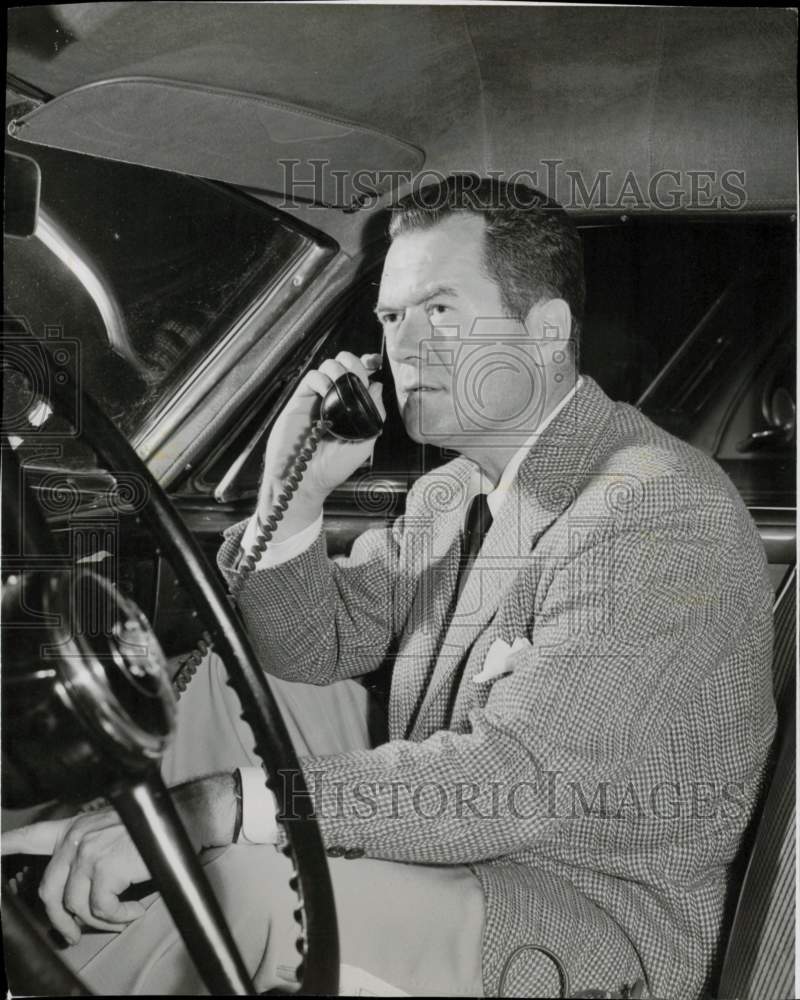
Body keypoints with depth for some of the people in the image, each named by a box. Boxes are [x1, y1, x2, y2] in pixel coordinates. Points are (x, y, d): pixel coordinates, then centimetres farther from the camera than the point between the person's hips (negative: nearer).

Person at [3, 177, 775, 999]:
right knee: (226, 678, 6)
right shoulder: (454, 494, 8)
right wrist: (292, 497, -8)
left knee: (243, 885, -29)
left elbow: (520, 777, -31)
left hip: (596, 925, -8)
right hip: (455, 854, 8)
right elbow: (314, 654, 10)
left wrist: (212, 808, -33)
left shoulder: (662, 511, -22)